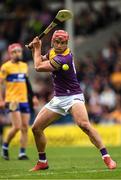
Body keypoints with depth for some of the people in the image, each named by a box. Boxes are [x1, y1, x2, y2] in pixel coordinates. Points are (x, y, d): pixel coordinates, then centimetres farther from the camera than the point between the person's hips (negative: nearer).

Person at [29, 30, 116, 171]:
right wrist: (35, 49, 5)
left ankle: (106, 157, -31)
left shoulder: (64, 58, -23)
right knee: (36, 128, 5)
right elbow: (42, 60, 25)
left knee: (84, 124, -32)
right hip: (58, 99, 9)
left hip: (73, 97, -9)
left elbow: (38, 67, -20)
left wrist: (37, 49, -6)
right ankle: (42, 162, 21)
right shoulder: (52, 51, 4)